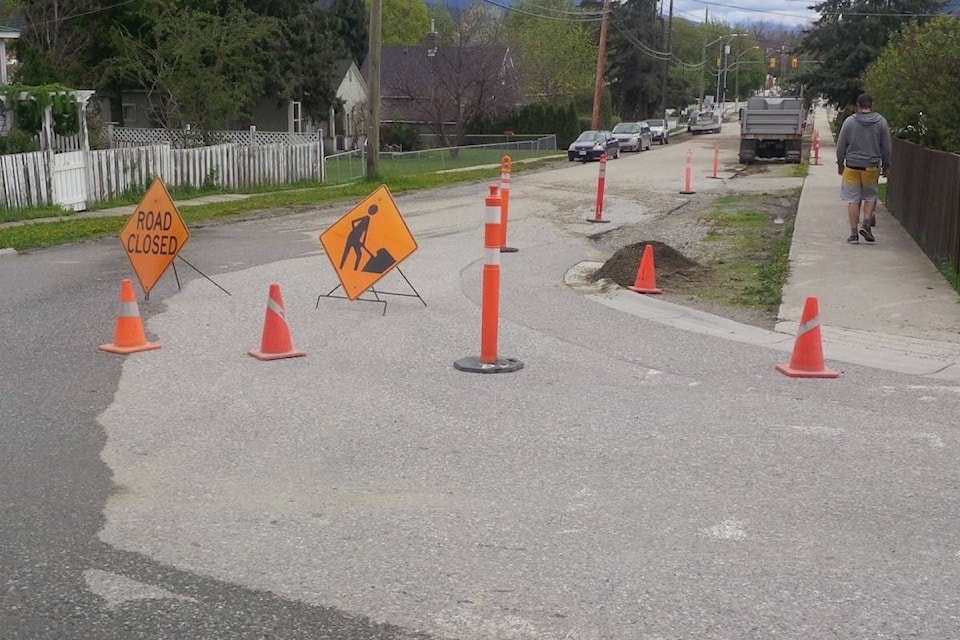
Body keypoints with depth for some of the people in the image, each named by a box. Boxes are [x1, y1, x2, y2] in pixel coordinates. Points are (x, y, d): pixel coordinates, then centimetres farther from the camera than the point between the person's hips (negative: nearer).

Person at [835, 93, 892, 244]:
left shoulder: (849, 122, -3)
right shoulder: (881, 122, 0)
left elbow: (840, 146, 1)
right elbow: (886, 147, 4)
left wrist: (840, 164, 14)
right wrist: (886, 165, 15)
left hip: (852, 167, -1)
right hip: (872, 168, 1)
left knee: (853, 200, 3)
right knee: (870, 197, 17)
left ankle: (853, 233, 3)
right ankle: (867, 223, -2)